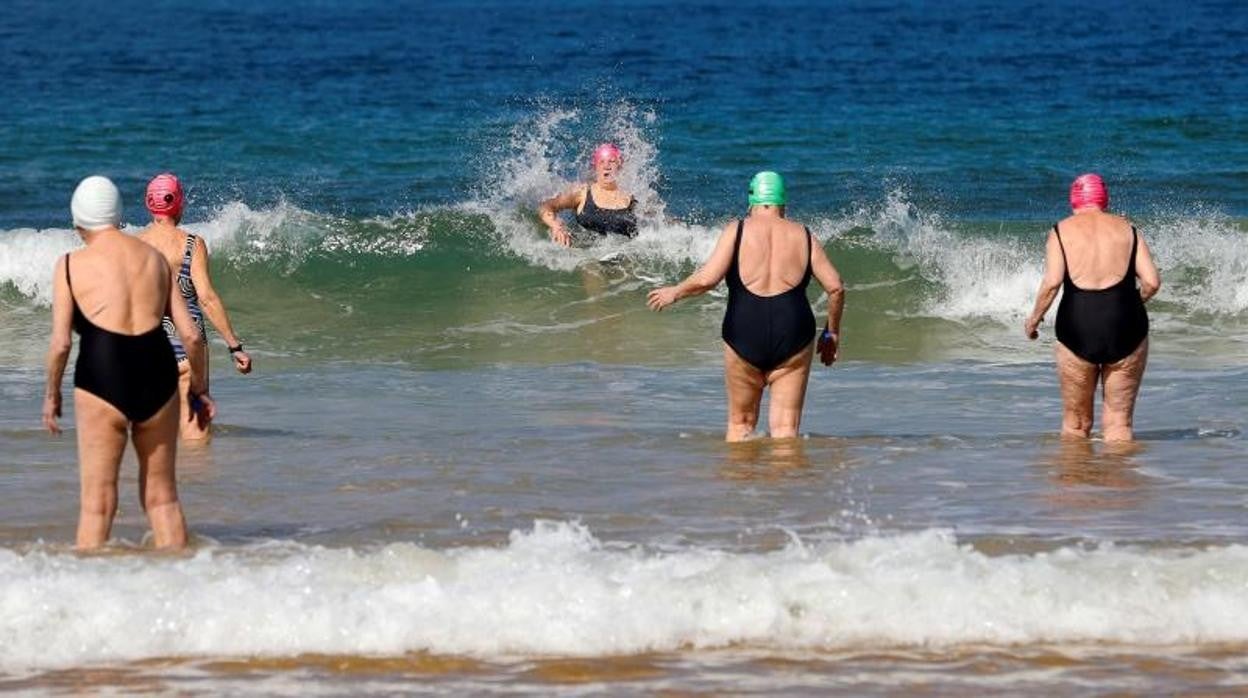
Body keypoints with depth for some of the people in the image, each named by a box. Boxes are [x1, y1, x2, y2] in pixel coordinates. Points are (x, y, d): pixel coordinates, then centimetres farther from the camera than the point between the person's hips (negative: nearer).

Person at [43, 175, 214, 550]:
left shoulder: (71, 265, 1)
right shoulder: (155, 258, 12)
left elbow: (61, 342, -5)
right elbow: (191, 335, 9)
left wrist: (51, 393, 10)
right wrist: (199, 387, 22)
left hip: (102, 378, -4)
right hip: (157, 375, 4)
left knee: (97, 502, 3)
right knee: (162, 494, 16)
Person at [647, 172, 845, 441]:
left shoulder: (737, 231, 1)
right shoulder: (802, 235, 8)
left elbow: (707, 279, -10)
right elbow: (835, 287, 5)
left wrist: (674, 292, 8)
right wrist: (832, 333, 18)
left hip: (745, 331, -1)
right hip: (793, 337, 1)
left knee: (740, 423, 15)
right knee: (785, 429, 4)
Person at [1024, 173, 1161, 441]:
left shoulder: (1062, 231, 4)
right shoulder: (1127, 229, 9)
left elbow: (1052, 282, -9)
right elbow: (1152, 282, 1)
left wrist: (1034, 318, 5)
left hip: (1078, 327, -1)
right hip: (1125, 328, 1)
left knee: (1075, 423, 11)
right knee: (1119, 423, 7)